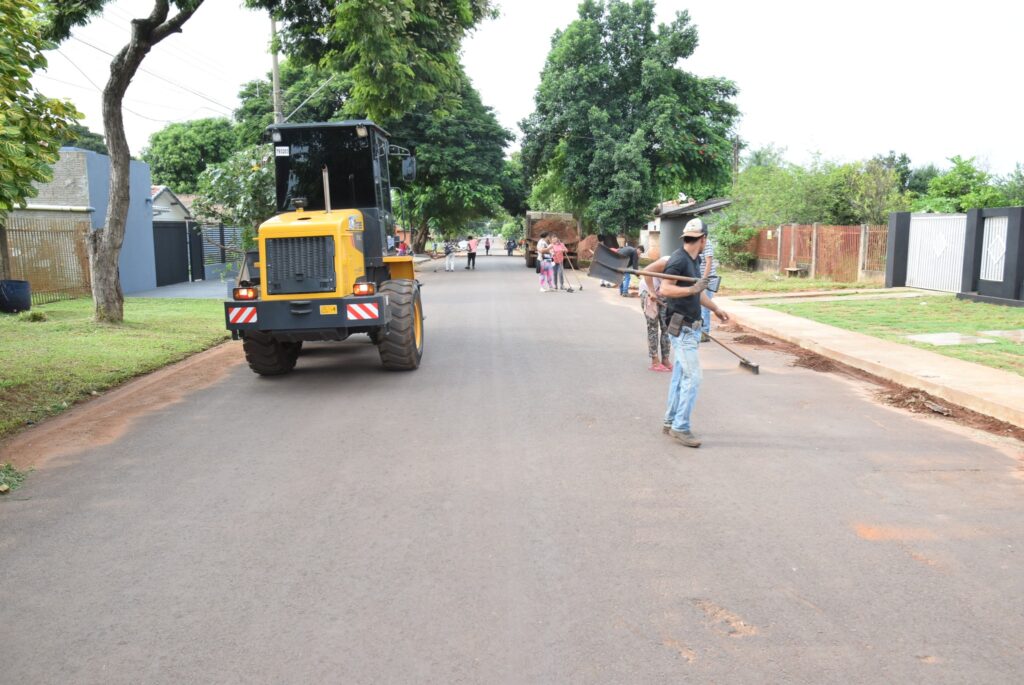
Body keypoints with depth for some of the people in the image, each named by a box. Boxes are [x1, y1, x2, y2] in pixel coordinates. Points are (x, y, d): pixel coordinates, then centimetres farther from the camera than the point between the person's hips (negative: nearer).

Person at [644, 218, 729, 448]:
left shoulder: (694, 260, 12)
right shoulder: (679, 260, -16)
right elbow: (665, 289, -26)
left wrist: (716, 309, 32)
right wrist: (693, 289, -33)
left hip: (691, 328, 10)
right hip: (681, 328, -10)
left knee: (680, 376, 13)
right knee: (693, 377, -10)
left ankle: (670, 421, 22)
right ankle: (680, 427, -3)